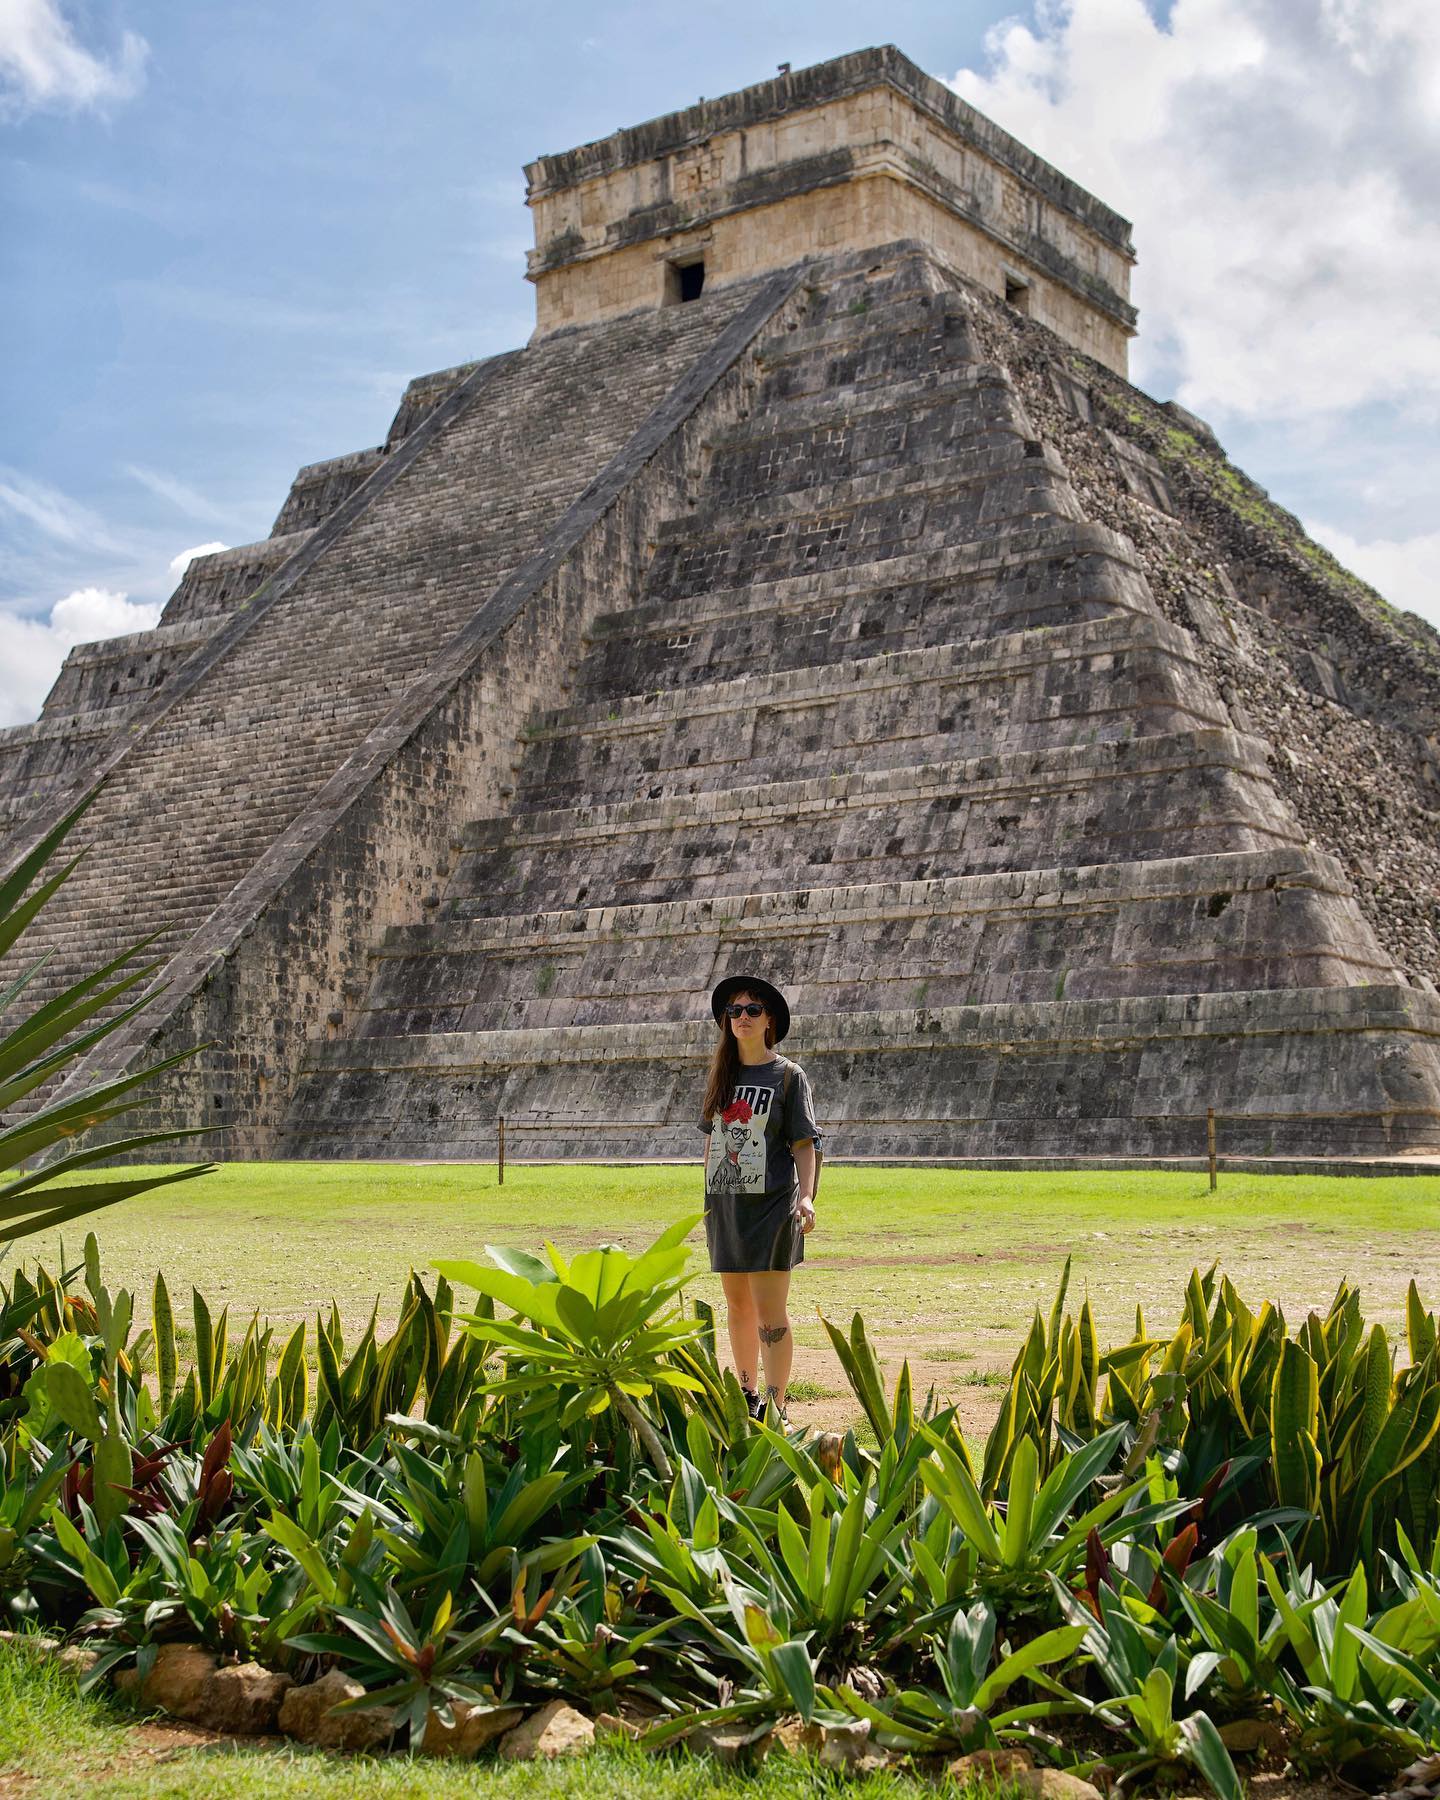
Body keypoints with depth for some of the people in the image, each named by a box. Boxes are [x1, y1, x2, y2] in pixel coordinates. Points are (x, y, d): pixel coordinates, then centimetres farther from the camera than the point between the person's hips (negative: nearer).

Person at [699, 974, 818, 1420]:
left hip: (771, 1204, -5)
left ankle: (775, 1406, -5)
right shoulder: (721, 1075, 11)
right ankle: (747, 1393, 26)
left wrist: (806, 1197, -17)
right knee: (737, 1305, 13)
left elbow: (803, 1143, -5)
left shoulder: (788, 1075, -2)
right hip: (725, 1202, 5)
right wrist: (708, 1199, 14)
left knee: (770, 1311, -8)